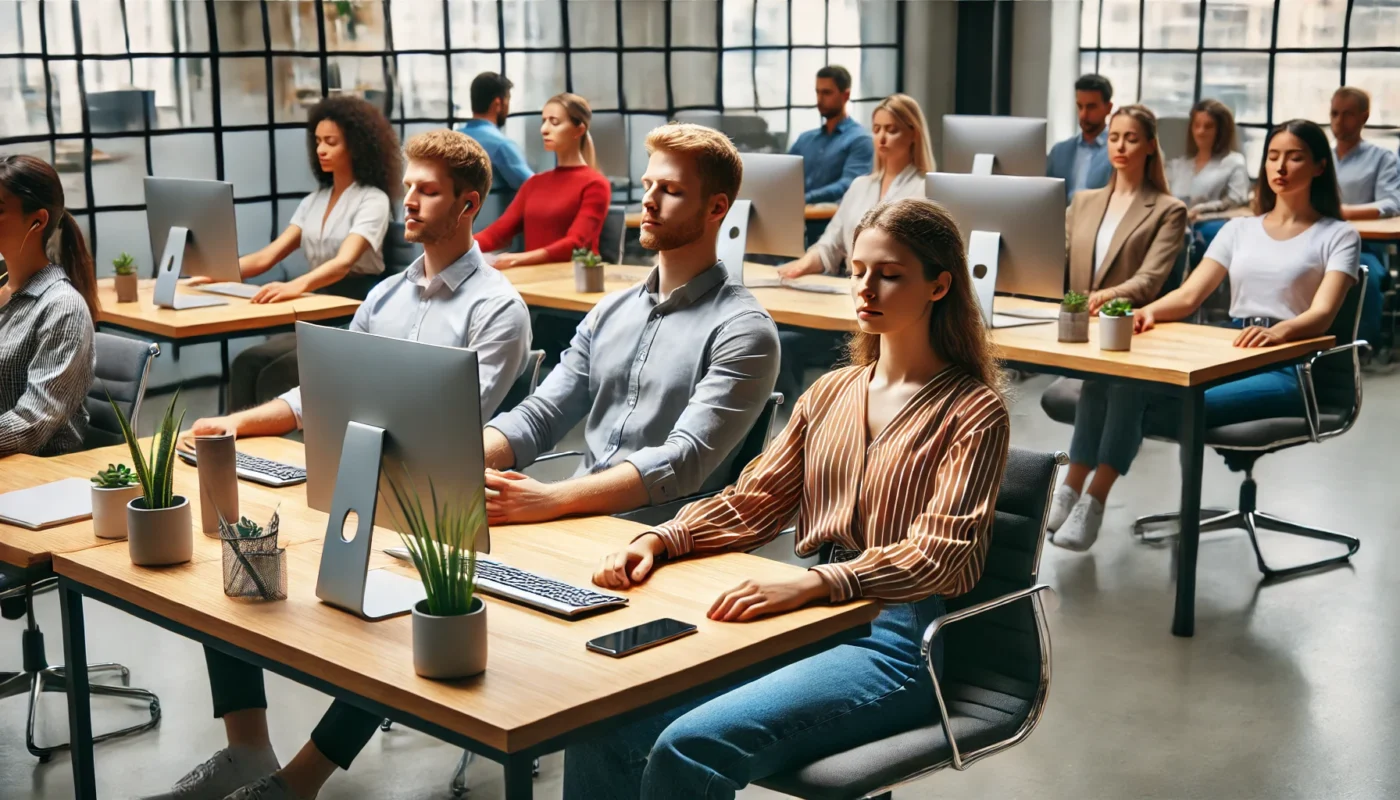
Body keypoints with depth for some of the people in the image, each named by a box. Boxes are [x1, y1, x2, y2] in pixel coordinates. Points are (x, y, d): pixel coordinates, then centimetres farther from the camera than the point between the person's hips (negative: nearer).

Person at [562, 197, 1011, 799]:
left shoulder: (973, 411, -2)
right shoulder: (831, 393, 18)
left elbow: (940, 555, -14)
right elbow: (747, 506, 15)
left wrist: (812, 583, -29)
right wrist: (658, 541, -4)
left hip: (894, 641, -6)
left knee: (688, 747, -28)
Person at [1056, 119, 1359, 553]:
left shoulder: (1338, 236, 7)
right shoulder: (1239, 229, 21)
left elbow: (1322, 313, -10)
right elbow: (1189, 296, 9)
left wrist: (1277, 332, -34)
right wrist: (1149, 312, -15)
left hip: (1288, 368, -4)